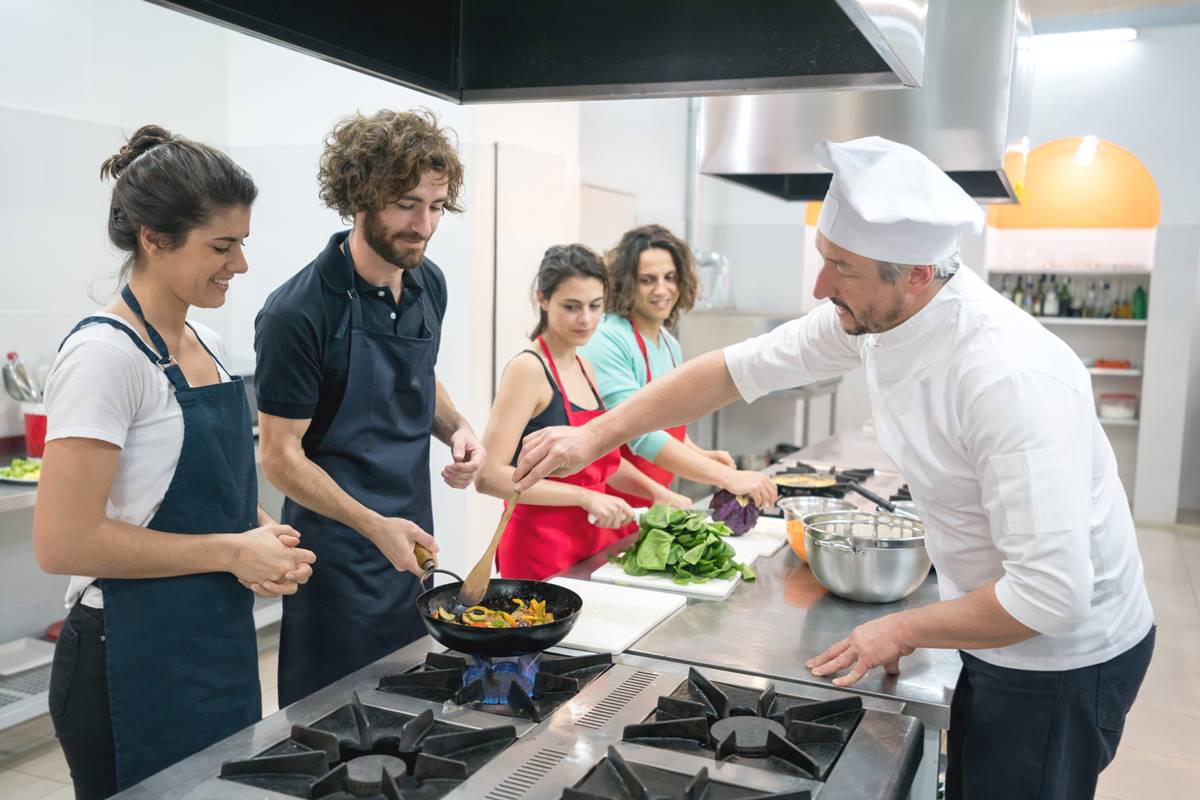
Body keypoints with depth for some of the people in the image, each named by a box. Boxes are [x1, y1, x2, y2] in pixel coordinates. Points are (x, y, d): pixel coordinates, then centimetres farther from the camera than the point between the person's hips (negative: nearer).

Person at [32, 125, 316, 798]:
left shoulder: (207, 345, 6)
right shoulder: (104, 354, -18)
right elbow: (64, 542, -23)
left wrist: (266, 542, -2)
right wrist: (232, 551, -18)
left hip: (222, 651, 8)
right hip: (138, 666, -8)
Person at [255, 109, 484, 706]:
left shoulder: (429, 284, 1)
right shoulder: (299, 312, -21)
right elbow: (281, 457, -16)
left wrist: (456, 428, -2)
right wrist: (376, 527, -22)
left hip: (412, 541, 7)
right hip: (339, 553, -6)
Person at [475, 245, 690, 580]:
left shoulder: (584, 368, 10)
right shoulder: (528, 369, -13)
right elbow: (489, 476, -21)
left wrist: (656, 491, 10)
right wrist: (584, 496, -23)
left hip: (592, 540, 7)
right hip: (540, 544, -7)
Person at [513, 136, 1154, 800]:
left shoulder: (1010, 376, -35)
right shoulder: (871, 314, -11)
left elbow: (1051, 593, -33)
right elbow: (739, 368, -1)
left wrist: (904, 631, -19)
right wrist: (594, 436, -4)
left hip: (1061, 656, -7)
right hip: (998, 636, 7)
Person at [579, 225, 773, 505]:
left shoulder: (670, 344, 7)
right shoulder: (607, 341, -18)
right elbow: (641, 435, -25)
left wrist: (702, 456, 2)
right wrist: (728, 478, -27)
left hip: (652, 503, 7)